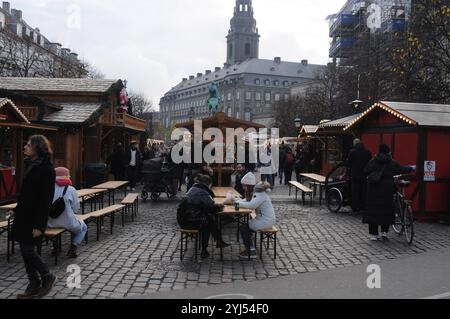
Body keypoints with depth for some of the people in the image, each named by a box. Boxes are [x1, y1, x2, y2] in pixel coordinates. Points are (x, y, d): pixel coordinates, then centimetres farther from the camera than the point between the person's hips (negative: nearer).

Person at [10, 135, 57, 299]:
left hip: (34, 217, -9)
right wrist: (17, 210, 20)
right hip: (24, 215, 9)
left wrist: (39, 225, -21)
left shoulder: (46, 169, -17)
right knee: (25, 250, 11)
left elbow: (46, 200, -20)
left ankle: (47, 277, 16)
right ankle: (34, 285, 22)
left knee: (28, 250, -4)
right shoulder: (31, 165, 10)